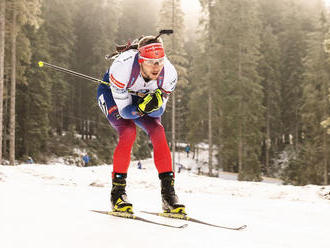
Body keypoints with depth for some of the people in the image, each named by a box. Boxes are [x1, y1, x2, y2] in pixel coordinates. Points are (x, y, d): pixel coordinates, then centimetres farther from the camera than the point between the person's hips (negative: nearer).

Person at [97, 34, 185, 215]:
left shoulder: (169, 73, -30)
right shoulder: (123, 66, -40)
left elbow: (157, 112, -18)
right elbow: (124, 110, -31)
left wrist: (155, 104, -40)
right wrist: (141, 108, -50)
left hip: (140, 98, 4)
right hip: (111, 94, -3)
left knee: (158, 132, -18)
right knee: (128, 132, -27)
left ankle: (168, 194, -13)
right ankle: (117, 193, -14)